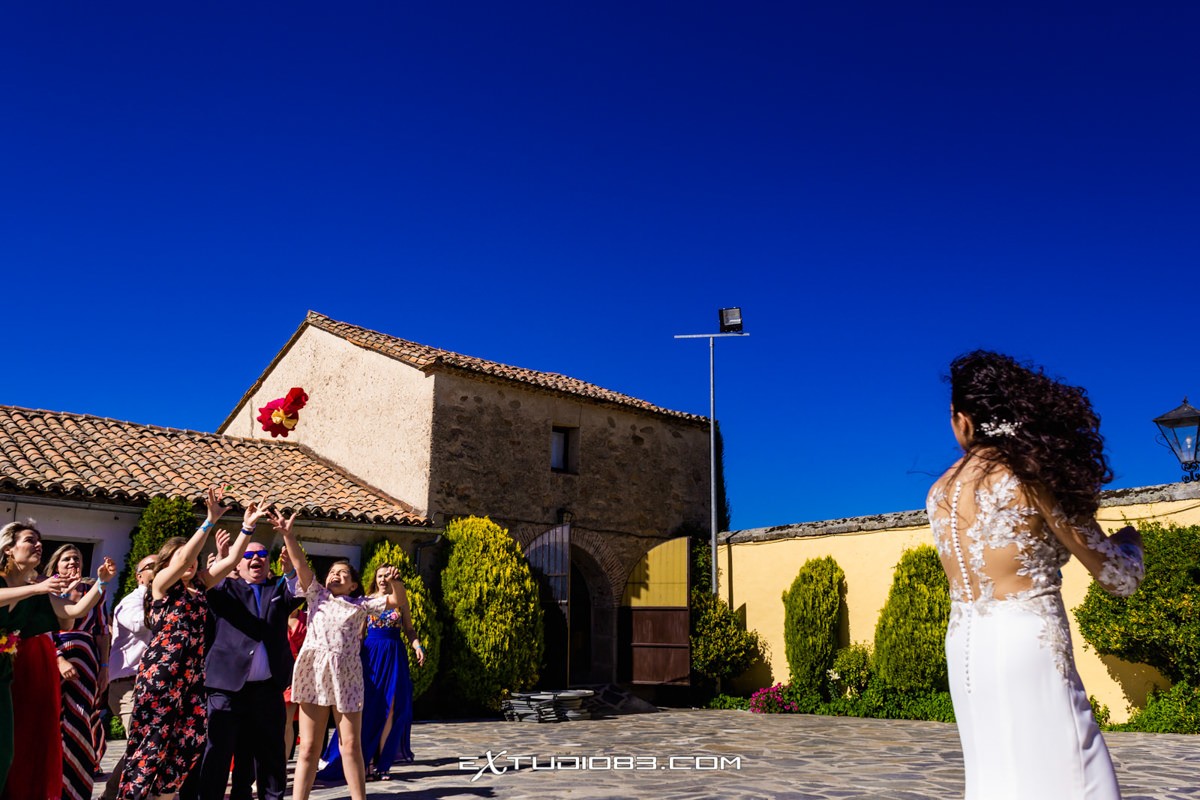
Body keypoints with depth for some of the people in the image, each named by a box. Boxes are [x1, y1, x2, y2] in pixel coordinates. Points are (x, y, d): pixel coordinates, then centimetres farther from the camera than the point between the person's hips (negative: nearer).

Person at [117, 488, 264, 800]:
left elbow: (231, 560, 10)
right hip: (160, 672, -6)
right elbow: (185, 557, -19)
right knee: (151, 740, -3)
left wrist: (248, 525, 2)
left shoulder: (200, 585, 14)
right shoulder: (162, 582, -1)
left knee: (186, 742, 7)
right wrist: (211, 519, -23)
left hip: (191, 674, 6)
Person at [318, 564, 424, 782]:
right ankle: (366, 762, 6)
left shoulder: (401, 600, 9)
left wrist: (417, 646, -8)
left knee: (390, 710, -3)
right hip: (371, 655, -1)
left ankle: (382, 763, 5)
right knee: (368, 709, -2)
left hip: (395, 656, 1)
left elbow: (409, 629, 10)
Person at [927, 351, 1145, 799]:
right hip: (1024, 642, -6)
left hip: (963, 645, 6)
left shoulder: (939, 493, 9)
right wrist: (1129, 540, 19)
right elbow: (1119, 578, -1)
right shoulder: (1033, 473, -7)